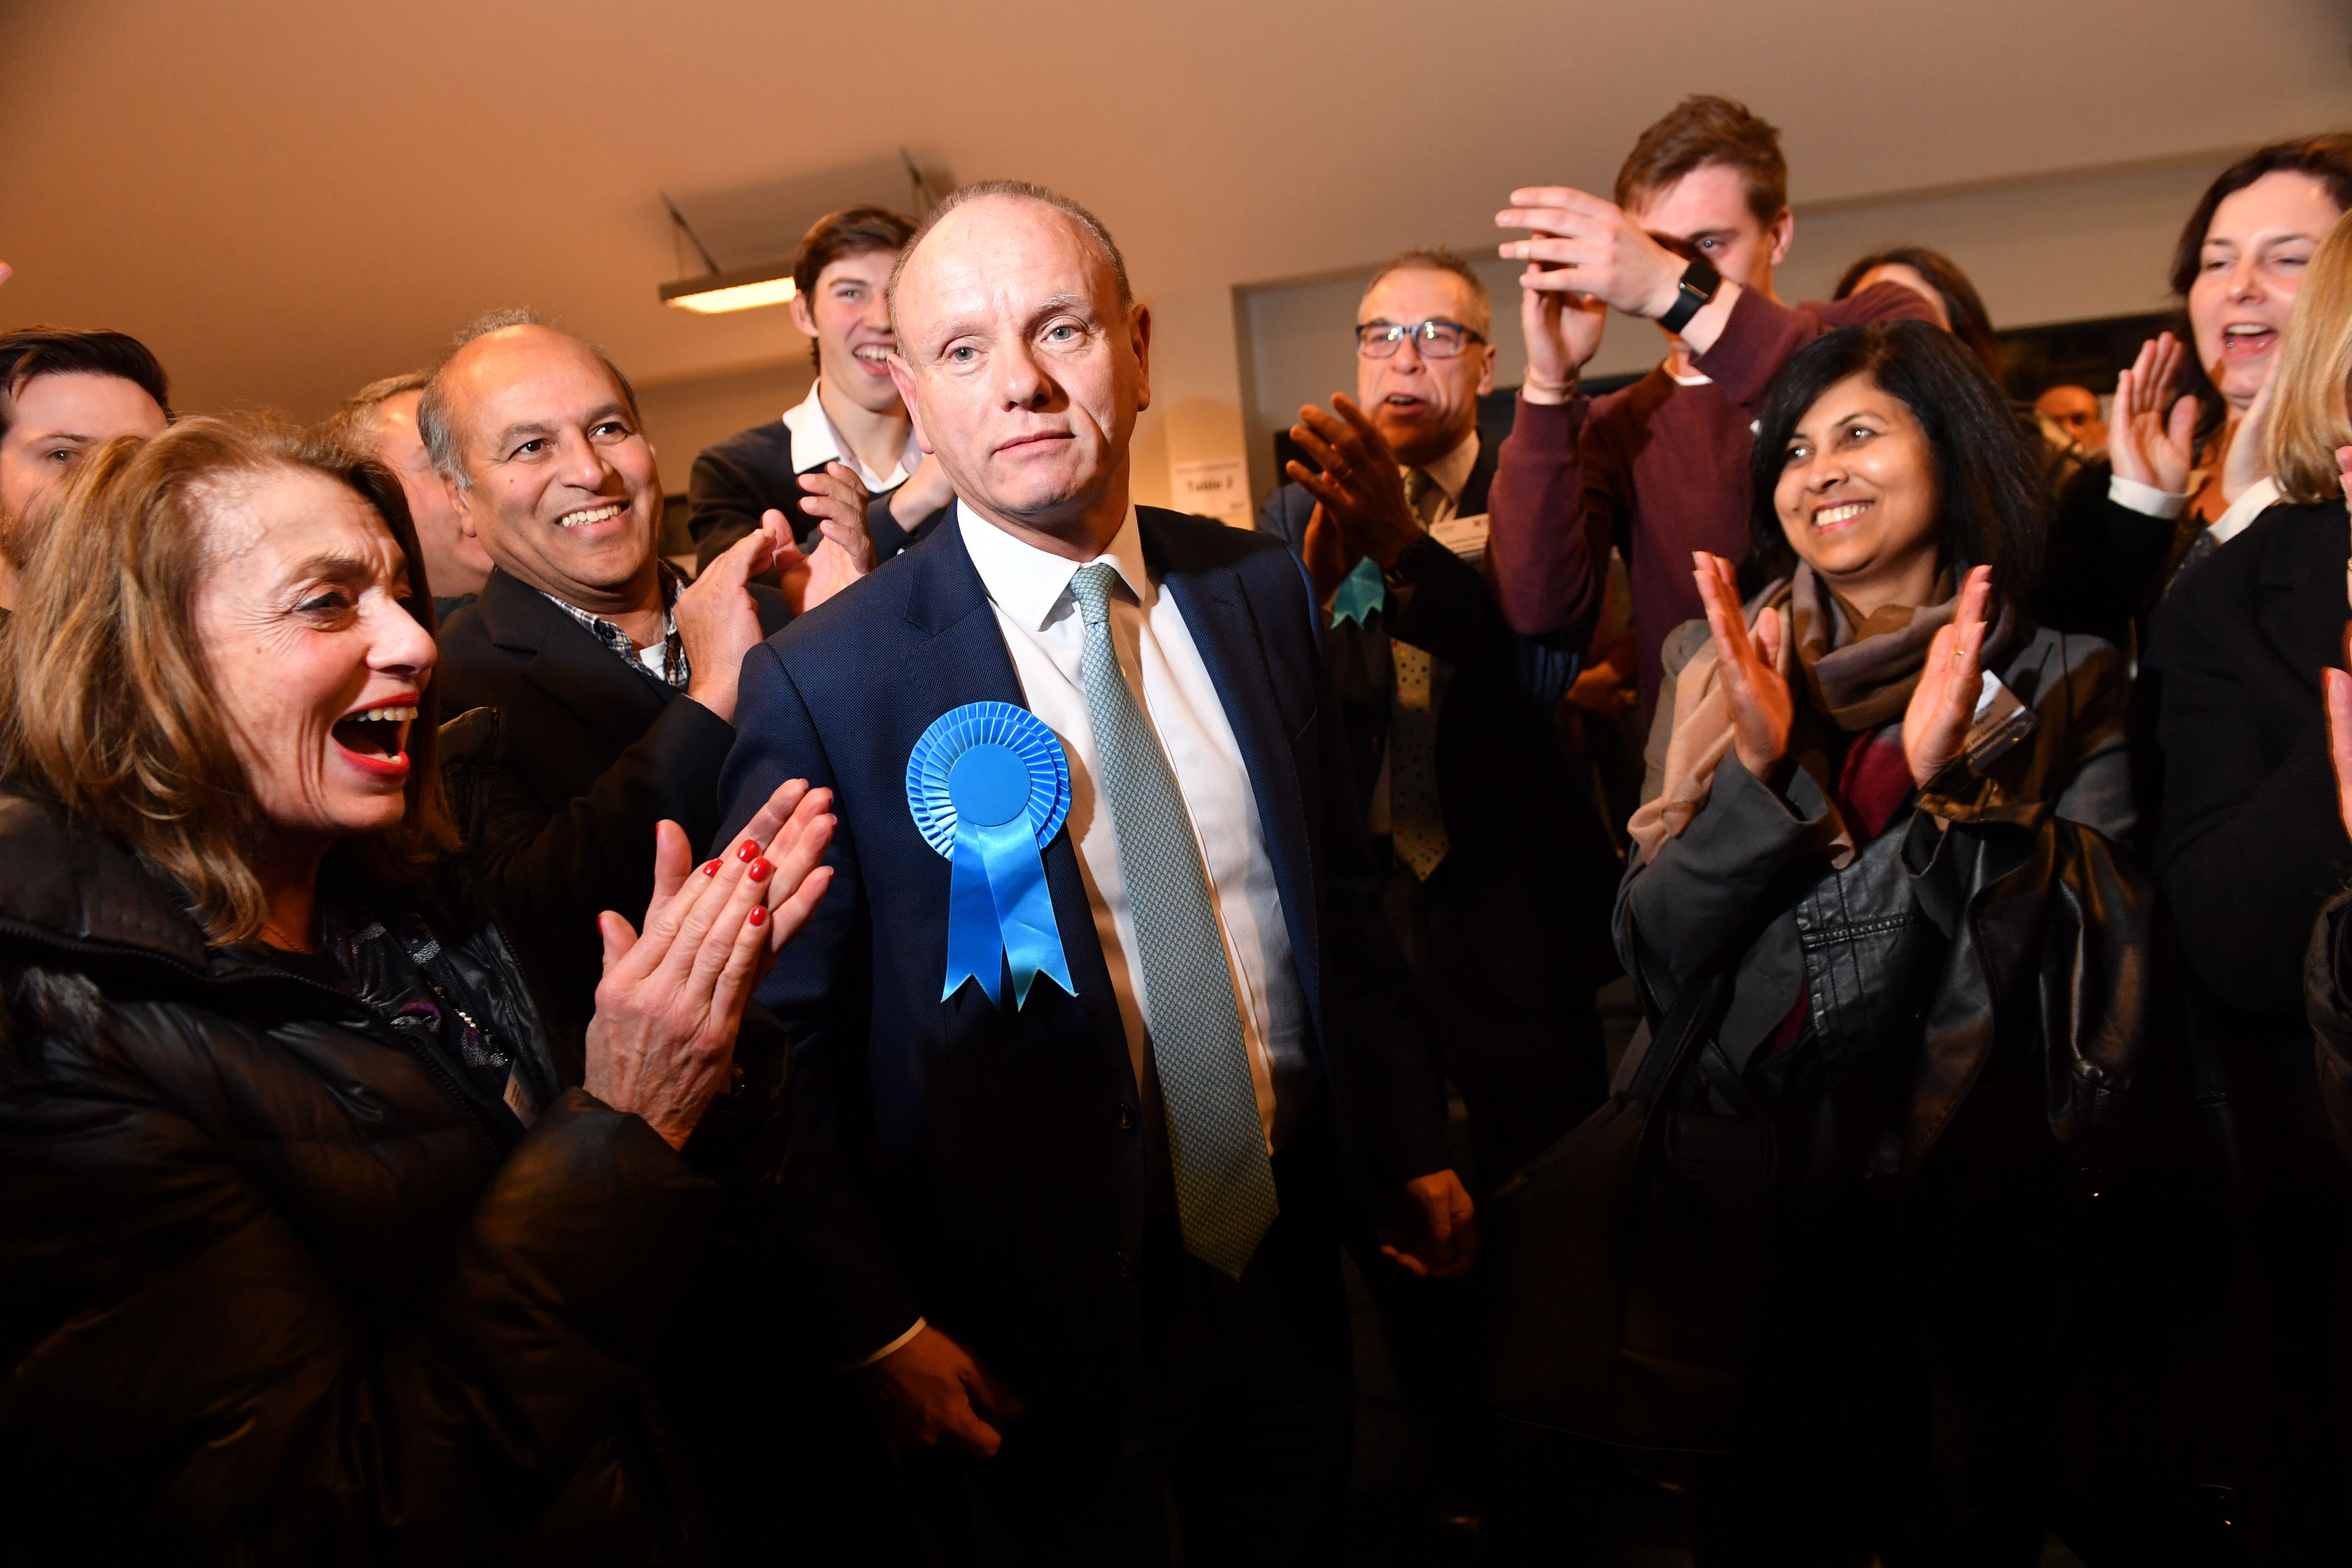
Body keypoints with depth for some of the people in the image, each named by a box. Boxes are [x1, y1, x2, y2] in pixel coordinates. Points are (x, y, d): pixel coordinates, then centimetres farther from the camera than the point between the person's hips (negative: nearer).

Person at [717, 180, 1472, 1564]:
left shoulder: (1260, 590, -1)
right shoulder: (827, 684, -16)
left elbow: (1344, 892, 7)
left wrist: (1412, 1146, 9)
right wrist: (881, 1324, -12)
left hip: (1284, 1263, 5)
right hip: (1039, 1326, -4)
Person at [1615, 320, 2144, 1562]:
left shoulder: (2061, 686, -3)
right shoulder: (1720, 668, 0)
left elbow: (2105, 977, -13)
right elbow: (1653, 952, -7)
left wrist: (1952, 778, -26)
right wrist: (1755, 767, -21)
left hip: (1976, 1214, -1)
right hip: (1750, 1194, 1)